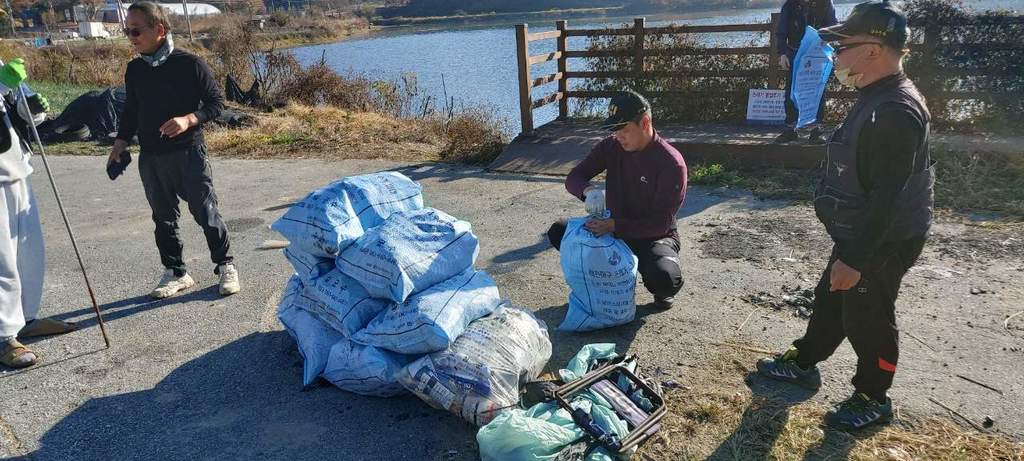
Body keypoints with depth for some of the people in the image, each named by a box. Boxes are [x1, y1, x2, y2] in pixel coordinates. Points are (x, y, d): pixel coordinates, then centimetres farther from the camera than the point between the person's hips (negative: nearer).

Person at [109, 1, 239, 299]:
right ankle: (175, 273, 23)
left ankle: (225, 266, 16)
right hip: (150, 158, 5)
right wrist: (120, 145, 7)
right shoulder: (134, 70, 8)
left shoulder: (189, 64, -8)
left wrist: (189, 120, -21)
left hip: (188, 154, -5)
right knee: (164, 218, 11)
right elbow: (131, 112, 17)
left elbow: (216, 101, -5)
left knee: (206, 213, -2)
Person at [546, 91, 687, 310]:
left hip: (654, 237, -5)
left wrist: (614, 225, -36)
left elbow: (660, 224, -24)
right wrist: (588, 189, -31)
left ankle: (663, 291, 4)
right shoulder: (611, 147, -8)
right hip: (614, 229, 5)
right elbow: (573, 178, -6)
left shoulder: (671, 163, -23)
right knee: (558, 232, -13)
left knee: (663, 277, -37)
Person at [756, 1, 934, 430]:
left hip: (885, 241, -10)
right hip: (859, 232, 10)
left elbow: (886, 196, -29)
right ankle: (803, 363, 39)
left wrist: (855, 259, -27)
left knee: (867, 316, 6)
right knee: (830, 299, 21)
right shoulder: (877, 98, 8)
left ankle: (873, 399, 26)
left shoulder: (896, 111, -26)